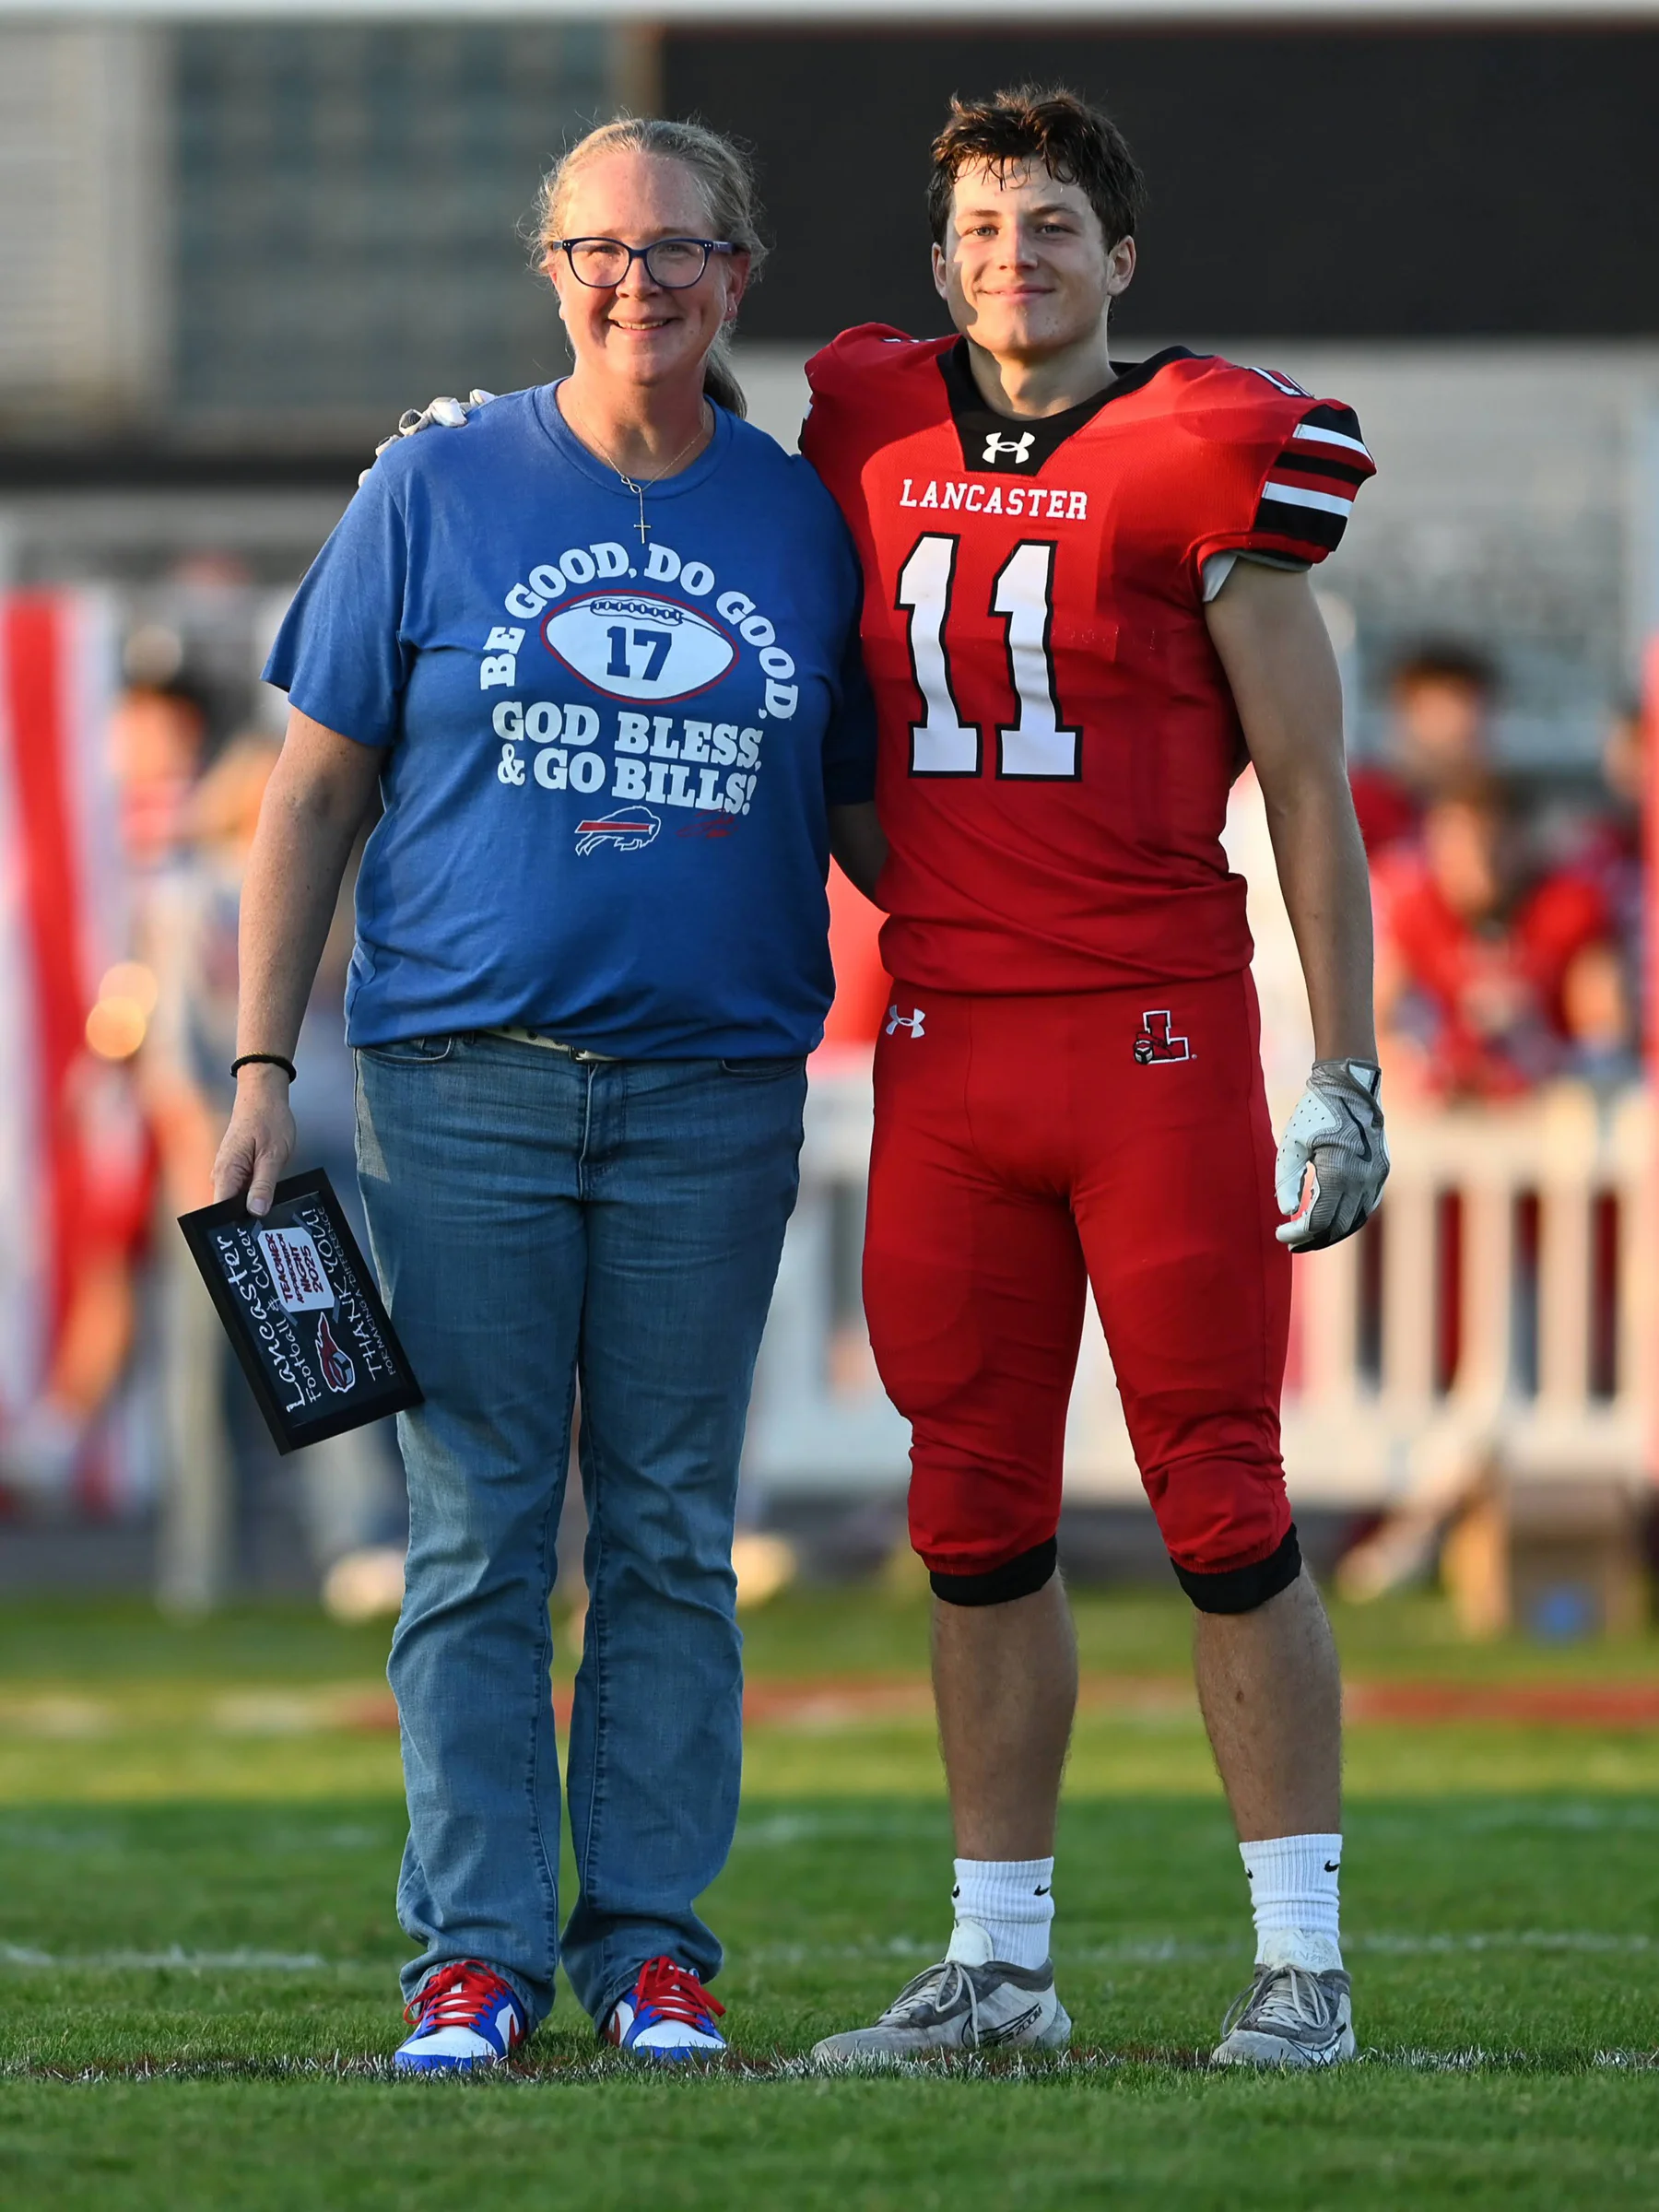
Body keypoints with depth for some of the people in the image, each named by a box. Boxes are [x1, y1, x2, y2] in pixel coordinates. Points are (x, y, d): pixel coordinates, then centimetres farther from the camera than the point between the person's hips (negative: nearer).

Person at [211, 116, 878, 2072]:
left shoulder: (803, 524, 8)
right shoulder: (439, 495, 3)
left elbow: (867, 814, 17)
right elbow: (316, 794, 5)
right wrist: (261, 1071, 0)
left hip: (714, 1089, 1)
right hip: (465, 1081, -1)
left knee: (669, 1537, 4)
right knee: (477, 1533, -1)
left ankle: (647, 1938, 11)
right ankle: (475, 1945, 3)